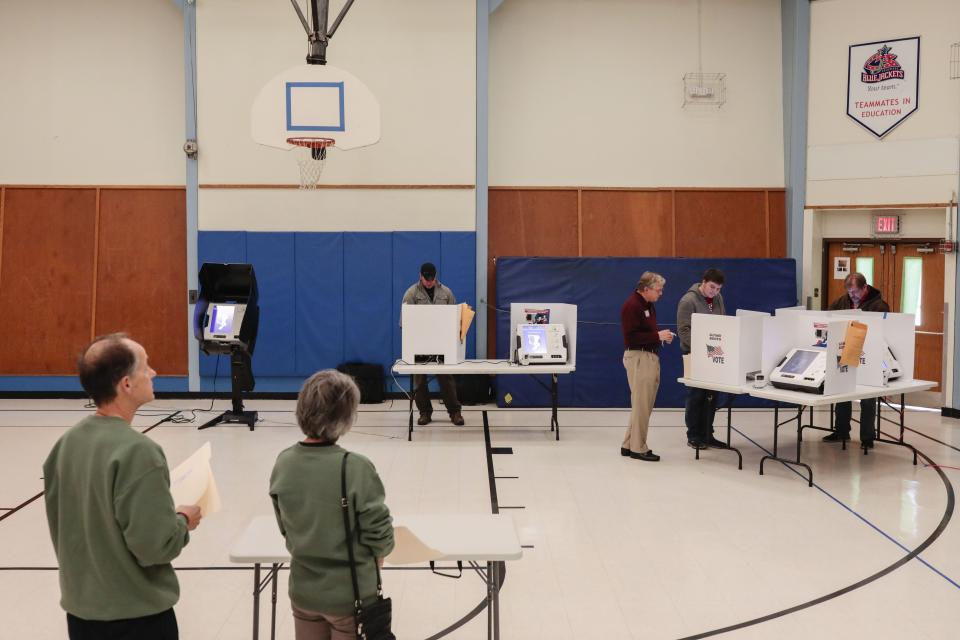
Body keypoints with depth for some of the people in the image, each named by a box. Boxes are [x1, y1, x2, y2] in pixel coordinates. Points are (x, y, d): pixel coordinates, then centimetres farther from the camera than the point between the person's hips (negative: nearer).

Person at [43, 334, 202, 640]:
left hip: (80, 607, 7)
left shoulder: (67, 442, -1)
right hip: (136, 614, -7)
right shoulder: (137, 451, -25)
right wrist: (183, 521, -6)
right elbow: (154, 544, -25)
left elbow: (59, 522, 8)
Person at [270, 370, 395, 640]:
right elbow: (378, 533, -17)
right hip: (350, 595, -4)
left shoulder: (283, 463, -9)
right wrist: (380, 551, 4)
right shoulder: (356, 468, -25)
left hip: (303, 592, 4)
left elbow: (286, 527, 3)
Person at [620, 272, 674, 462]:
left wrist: (662, 335, 6)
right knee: (641, 405, -4)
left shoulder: (648, 304, 15)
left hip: (650, 356, 10)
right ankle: (638, 448, 4)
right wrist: (657, 336, -20)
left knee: (644, 405, 13)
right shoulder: (631, 305, -15)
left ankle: (628, 445, 21)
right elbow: (631, 336, -22)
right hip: (638, 357, -10)